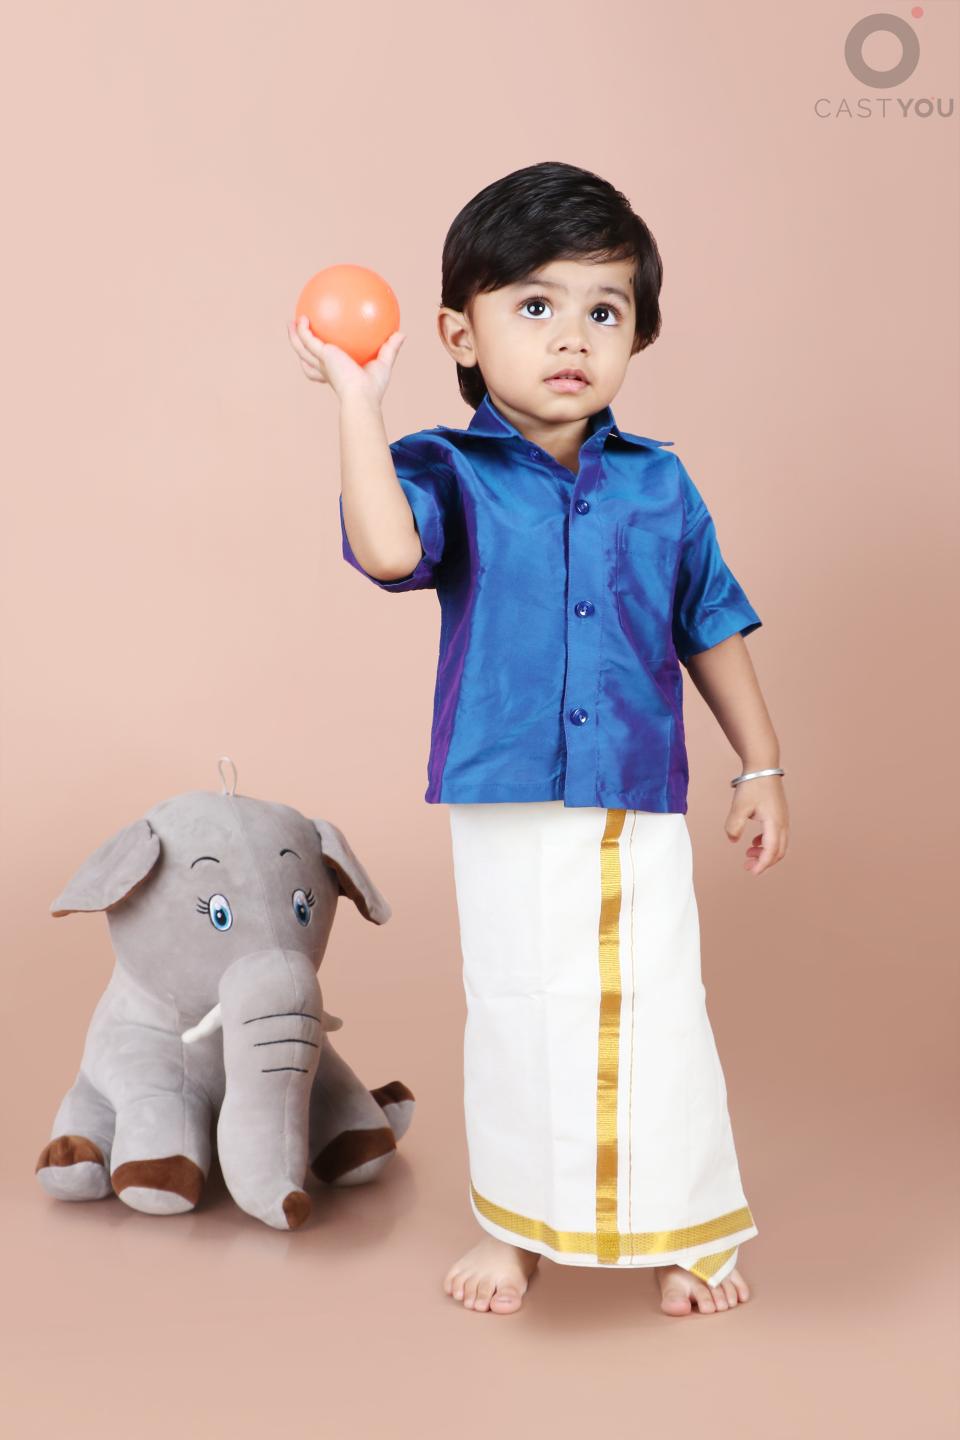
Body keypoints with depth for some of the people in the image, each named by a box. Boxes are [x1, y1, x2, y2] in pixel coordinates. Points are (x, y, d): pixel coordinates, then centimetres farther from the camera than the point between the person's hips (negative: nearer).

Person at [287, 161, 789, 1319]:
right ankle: (511, 1223, 33)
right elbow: (387, 549, -28)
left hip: (642, 803, 2)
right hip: (506, 809, -1)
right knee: (516, 1012, 11)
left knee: (660, 1013, 7)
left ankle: (684, 1228, 29)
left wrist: (761, 766, 12)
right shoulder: (450, 472, -5)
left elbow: (711, 630, 11)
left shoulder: (659, 485, 3)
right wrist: (358, 400, -23)